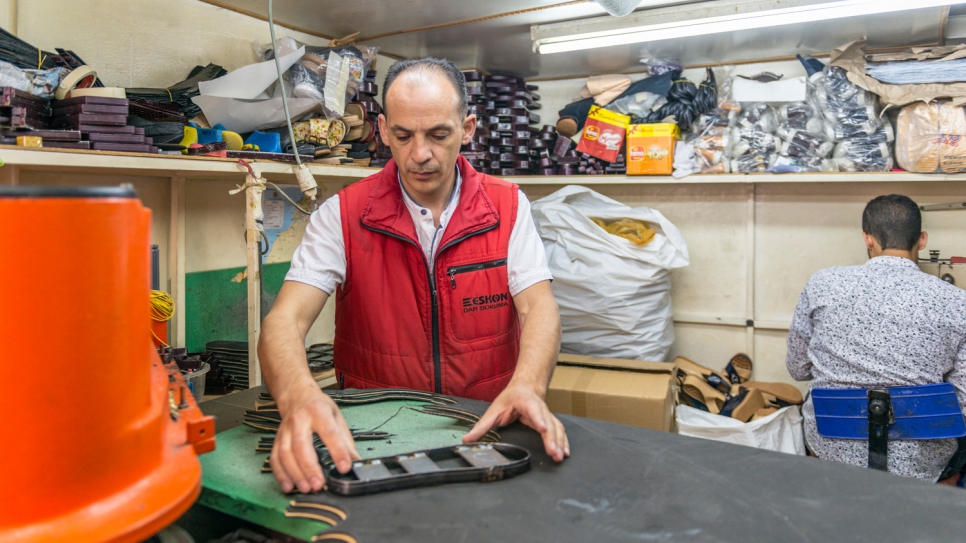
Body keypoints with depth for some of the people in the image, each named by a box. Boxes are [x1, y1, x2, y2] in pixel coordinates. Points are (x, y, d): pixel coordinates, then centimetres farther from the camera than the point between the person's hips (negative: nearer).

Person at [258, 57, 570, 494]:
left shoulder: (508, 207, -1)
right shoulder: (343, 215, -6)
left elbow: (539, 306, -11)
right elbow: (285, 319, -16)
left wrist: (527, 387, -34)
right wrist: (300, 395, -40)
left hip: (485, 429, 1)